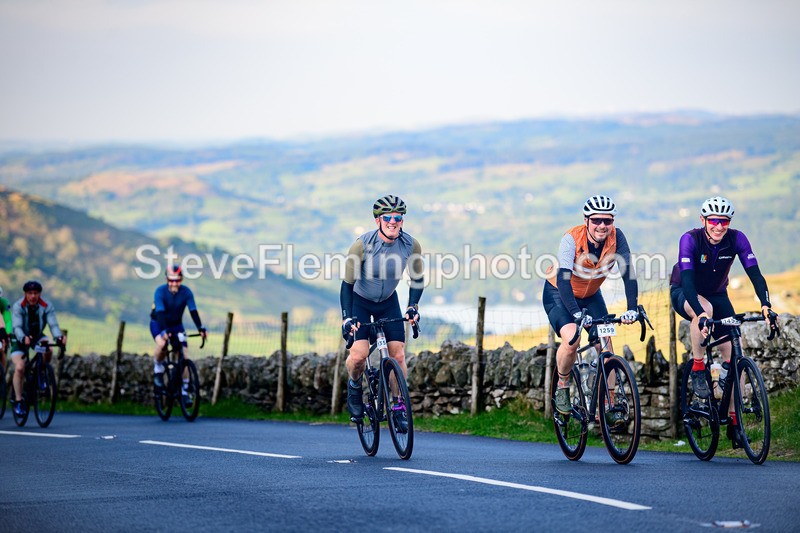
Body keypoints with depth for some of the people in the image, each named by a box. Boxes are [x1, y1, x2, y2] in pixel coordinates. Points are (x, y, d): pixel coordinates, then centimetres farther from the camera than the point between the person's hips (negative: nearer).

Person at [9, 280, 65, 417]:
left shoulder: (47, 306, -19)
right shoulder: (18, 307, -25)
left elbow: (53, 324, -28)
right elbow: (17, 327, -35)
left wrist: (58, 337, -49)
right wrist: (23, 338, -56)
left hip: (37, 336, 2)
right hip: (20, 339, -2)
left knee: (49, 350, -30)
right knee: (20, 367, -20)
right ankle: (18, 401, -8)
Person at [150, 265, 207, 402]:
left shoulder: (186, 292, -17)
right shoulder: (160, 291, -25)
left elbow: (193, 311, -23)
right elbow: (160, 313, -35)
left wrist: (201, 328, -39)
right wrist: (165, 331, -50)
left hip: (176, 325, 3)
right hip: (158, 324, -3)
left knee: (184, 356, -10)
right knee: (162, 344, -35)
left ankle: (184, 391, 0)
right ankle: (158, 368, -5)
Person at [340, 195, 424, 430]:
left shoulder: (411, 245, -19)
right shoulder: (363, 244, -27)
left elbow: (417, 278, -3)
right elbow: (347, 282, -21)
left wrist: (413, 306, -17)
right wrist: (347, 317, -29)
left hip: (388, 302, 3)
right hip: (360, 301, -3)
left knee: (398, 355, -9)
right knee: (359, 355, -19)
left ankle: (399, 407, 5)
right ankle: (354, 386, 13)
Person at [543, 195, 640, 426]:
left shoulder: (616, 237, -22)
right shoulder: (572, 239, -31)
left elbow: (628, 272, -25)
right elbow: (563, 278, -40)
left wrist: (632, 309, -39)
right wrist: (577, 313, -52)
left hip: (590, 295, 4)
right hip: (559, 294, -4)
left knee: (605, 343, -10)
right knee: (571, 340, -26)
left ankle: (610, 406, -6)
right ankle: (562, 387, 0)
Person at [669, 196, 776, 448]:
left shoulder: (736, 240, -20)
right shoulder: (690, 239, -28)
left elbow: (755, 273, -25)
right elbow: (687, 279, -38)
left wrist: (765, 305, -43)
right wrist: (701, 314, -52)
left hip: (717, 295, 3)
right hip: (684, 293, -3)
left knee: (733, 356, -8)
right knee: (704, 310, -40)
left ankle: (734, 420, 0)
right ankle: (697, 369, -20)